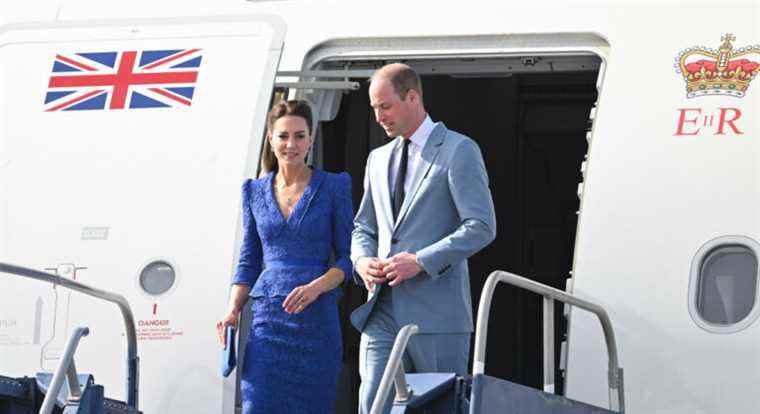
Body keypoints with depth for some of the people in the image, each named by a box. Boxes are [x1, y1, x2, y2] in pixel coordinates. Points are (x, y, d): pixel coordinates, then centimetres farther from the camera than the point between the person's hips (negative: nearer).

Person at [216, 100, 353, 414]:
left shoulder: (334, 187, 3)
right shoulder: (255, 191, 12)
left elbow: (348, 256, 1)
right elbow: (248, 262, 16)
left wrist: (315, 287, -17)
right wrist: (232, 311, 2)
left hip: (316, 319, -2)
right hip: (267, 320, 2)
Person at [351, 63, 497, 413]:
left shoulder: (459, 151, -1)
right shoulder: (379, 159, 20)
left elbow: (482, 227, -9)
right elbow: (364, 227, 26)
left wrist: (421, 261, -17)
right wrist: (362, 259, 2)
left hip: (436, 311, -5)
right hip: (383, 310, 5)